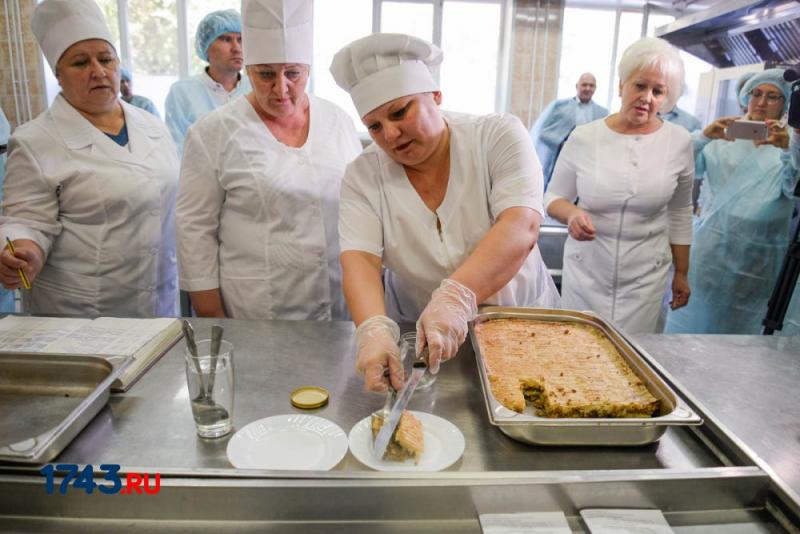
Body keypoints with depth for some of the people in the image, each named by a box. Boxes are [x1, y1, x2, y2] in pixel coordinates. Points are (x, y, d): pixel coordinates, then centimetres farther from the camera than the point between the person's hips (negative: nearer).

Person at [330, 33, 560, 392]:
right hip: (416, 336, 1)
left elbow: (521, 228, -25)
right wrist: (374, 329, -39)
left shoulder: (498, 136, -11)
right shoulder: (363, 176, -7)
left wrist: (456, 296, -41)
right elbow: (359, 260, -18)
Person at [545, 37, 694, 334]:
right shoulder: (583, 138, -7)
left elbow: (680, 213, 8)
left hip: (646, 277, 1)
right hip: (586, 271, 0)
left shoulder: (678, 142, -2)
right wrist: (572, 213, -20)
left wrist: (681, 273, 13)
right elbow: (554, 198, 3)